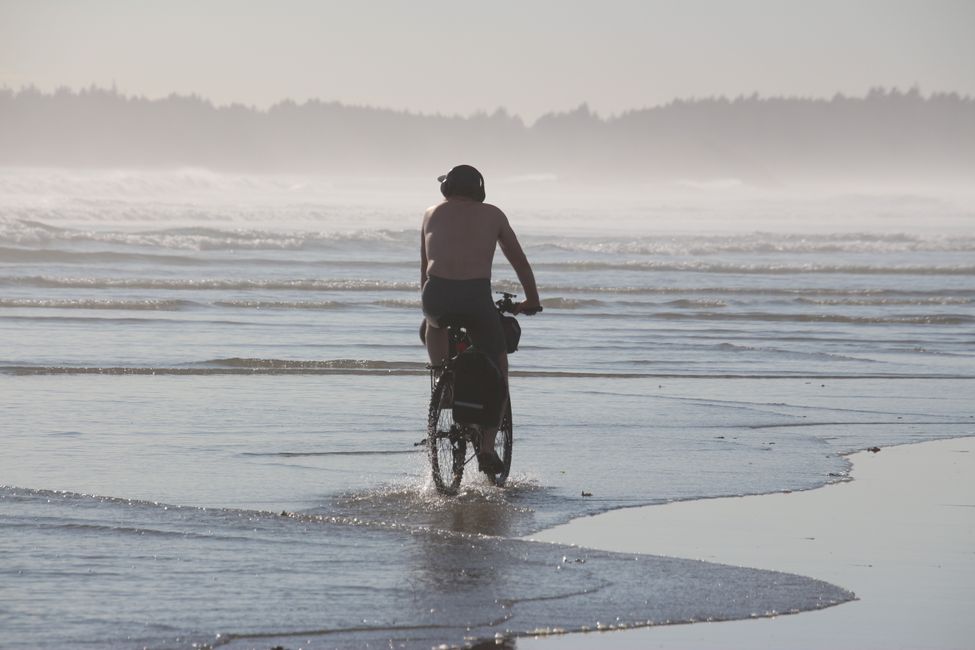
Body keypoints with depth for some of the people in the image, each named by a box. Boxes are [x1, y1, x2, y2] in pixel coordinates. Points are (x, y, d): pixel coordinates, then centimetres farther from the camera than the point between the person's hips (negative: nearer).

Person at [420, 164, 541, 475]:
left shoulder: (433, 214, 19)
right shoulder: (492, 215, 16)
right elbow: (520, 261, 23)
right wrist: (531, 301, 35)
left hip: (437, 296, 2)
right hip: (477, 298, -2)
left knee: (435, 321, 40)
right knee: (498, 369, 14)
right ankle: (487, 447, 5)